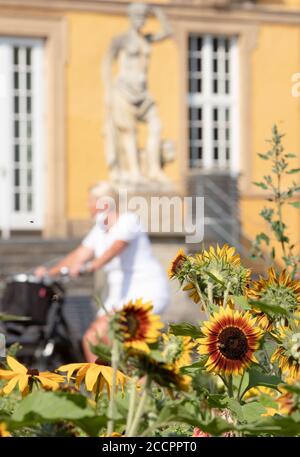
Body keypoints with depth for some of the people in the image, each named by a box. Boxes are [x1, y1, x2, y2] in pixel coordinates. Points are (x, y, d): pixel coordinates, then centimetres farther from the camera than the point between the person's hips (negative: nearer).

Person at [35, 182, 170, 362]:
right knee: (90, 338, -3)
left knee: (103, 330, -25)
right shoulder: (100, 229, 11)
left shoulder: (128, 221, -15)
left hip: (147, 292, -9)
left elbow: (116, 248, -33)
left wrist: (91, 266, -48)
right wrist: (50, 272, -2)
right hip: (120, 296, 9)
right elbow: (80, 254, 9)